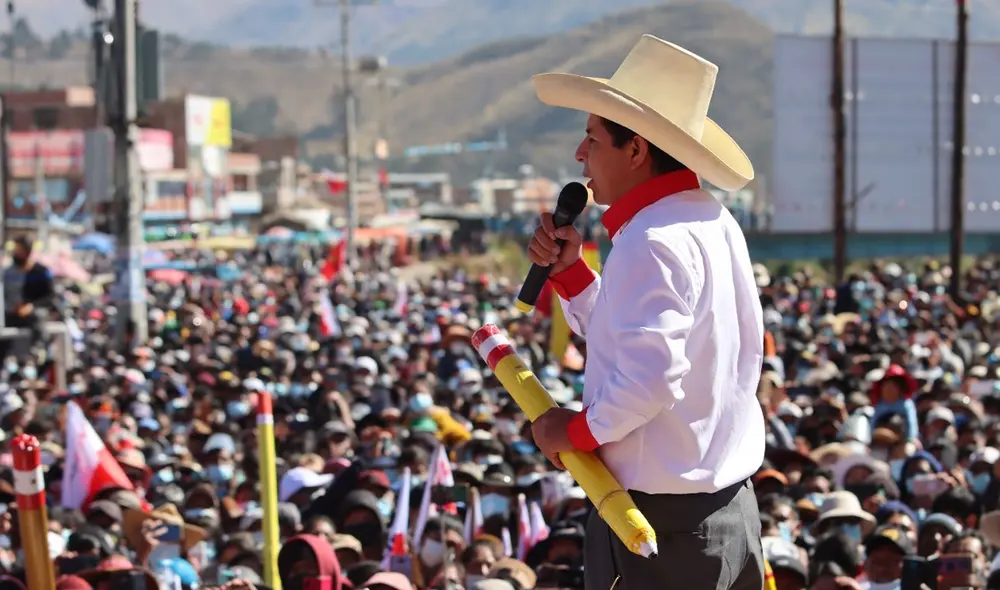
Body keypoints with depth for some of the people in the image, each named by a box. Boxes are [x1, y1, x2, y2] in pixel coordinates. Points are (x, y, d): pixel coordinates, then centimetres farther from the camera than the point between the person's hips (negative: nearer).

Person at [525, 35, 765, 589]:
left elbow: (649, 379, -29)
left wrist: (577, 430, -13)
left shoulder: (651, 242, -20)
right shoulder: (711, 221, 12)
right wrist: (568, 271, 11)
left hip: (663, 518, -10)